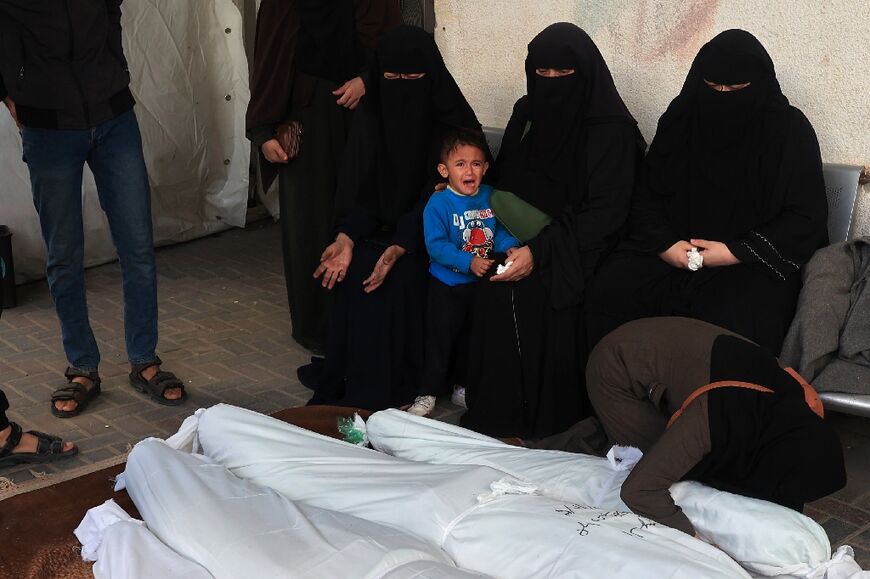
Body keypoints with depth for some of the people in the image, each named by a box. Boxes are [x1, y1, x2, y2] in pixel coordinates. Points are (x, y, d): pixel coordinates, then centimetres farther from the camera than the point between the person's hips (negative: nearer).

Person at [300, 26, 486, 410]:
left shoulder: (452, 123, -9)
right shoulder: (370, 118, 2)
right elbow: (358, 191, 0)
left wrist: (400, 248, -25)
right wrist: (346, 239, -18)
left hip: (423, 238, -3)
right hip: (372, 233, 3)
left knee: (397, 285, -27)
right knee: (355, 281, -22)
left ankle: (397, 390, -13)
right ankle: (352, 389, -9)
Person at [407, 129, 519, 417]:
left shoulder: (491, 197, -2)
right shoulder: (438, 203, -18)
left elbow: (500, 230, 4)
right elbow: (436, 245, -24)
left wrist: (509, 247, -19)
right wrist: (469, 261, -33)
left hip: (482, 283, 5)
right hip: (447, 285, -5)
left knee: (474, 338, 19)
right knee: (440, 339, 2)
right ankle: (428, 393, 13)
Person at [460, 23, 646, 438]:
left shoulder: (611, 130, -9)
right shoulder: (525, 113, 10)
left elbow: (603, 214, -15)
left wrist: (540, 251, -24)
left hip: (571, 254, -4)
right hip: (519, 241, 5)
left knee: (538, 293, -27)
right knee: (496, 296, -21)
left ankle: (550, 427, -11)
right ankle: (494, 417, -7)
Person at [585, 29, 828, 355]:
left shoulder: (789, 130, -6)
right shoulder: (681, 120, 5)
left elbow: (806, 219, -7)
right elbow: (648, 194, 10)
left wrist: (735, 253, -16)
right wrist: (664, 243, -9)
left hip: (754, 262, -3)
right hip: (674, 249, 4)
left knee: (729, 323, -35)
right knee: (610, 290, -22)